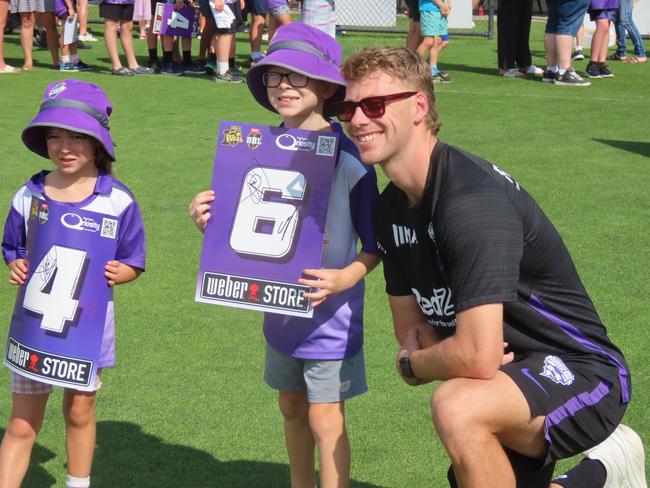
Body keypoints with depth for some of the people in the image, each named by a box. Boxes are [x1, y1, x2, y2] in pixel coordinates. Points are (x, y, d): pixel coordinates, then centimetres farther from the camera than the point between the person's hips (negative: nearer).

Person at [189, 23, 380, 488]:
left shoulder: (348, 158, -17)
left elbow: (375, 244, -10)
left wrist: (345, 278, -27)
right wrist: (211, 222, -10)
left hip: (330, 313, -6)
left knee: (325, 418, -1)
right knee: (291, 407, 19)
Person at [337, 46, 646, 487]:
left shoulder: (472, 199, -26)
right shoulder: (391, 209, 3)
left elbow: (478, 358, -31)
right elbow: (410, 323, 12)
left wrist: (413, 364, -11)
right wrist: (431, 352, -11)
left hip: (581, 374, -9)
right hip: (513, 377, 9)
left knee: (457, 408, -36)